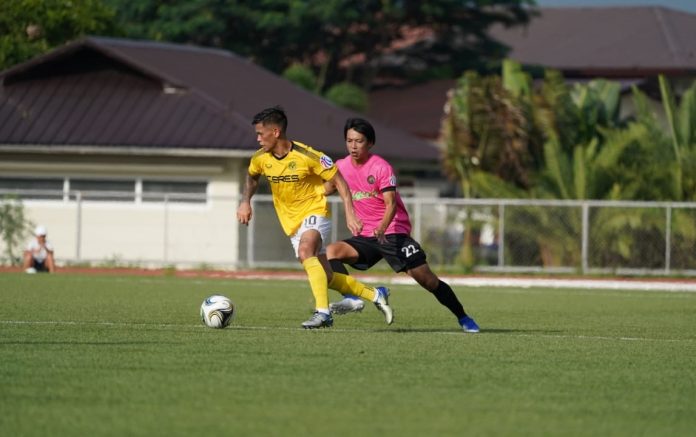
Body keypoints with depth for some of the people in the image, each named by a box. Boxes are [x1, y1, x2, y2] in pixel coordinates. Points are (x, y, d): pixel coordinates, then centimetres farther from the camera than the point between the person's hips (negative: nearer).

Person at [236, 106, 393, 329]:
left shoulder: (307, 156, -22)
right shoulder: (261, 158, -6)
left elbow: (338, 181, -13)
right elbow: (251, 177, 19)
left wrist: (350, 213, -20)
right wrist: (245, 201, 2)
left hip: (315, 211, -6)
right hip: (292, 221, 6)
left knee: (305, 251, -36)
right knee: (326, 277, 7)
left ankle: (323, 312, -39)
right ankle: (375, 295, 25)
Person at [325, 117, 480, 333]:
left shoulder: (381, 167, -12)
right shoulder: (342, 166, 4)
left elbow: (391, 203, -21)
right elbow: (326, 190, 20)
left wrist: (382, 227, -39)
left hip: (392, 232, -5)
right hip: (365, 237, 5)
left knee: (427, 279, -8)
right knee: (331, 252, -20)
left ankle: (463, 318, 5)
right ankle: (352, 299, -29)